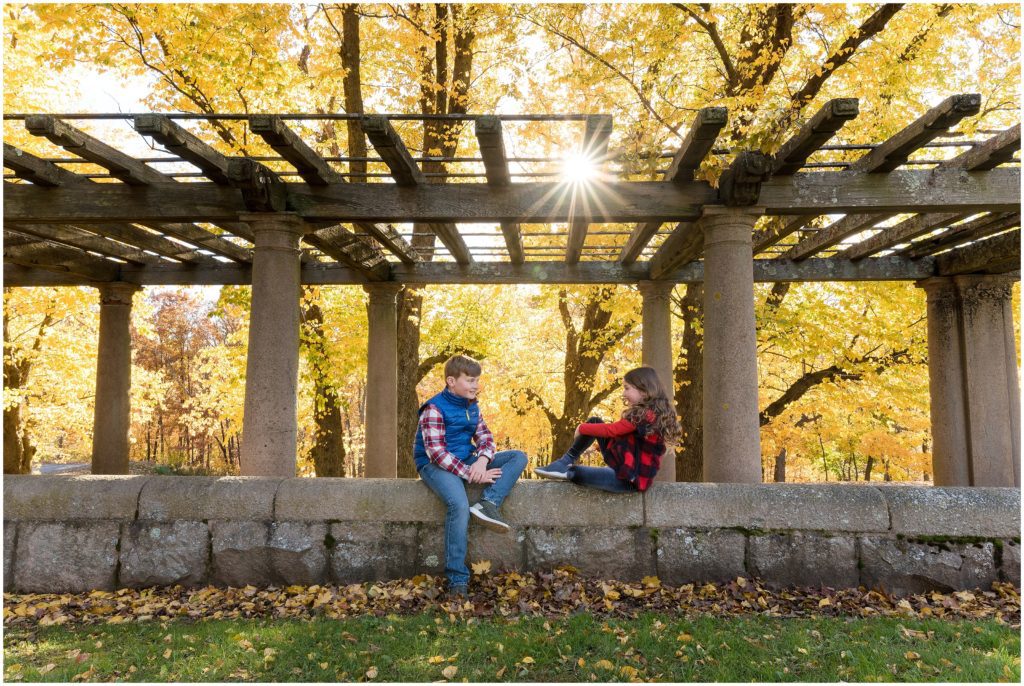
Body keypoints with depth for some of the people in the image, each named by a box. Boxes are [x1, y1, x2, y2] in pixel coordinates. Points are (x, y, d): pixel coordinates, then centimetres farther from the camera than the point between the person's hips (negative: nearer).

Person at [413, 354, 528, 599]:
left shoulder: (472, 407, 11)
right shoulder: (434, 409, -14)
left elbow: (485, 437, 5)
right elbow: (437, 453, -22)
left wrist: (483, 460, -19)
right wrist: (472, 474, -26)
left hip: (466, 461, 8)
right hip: (436, 466, -8)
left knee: (518, 457, -4)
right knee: (459, 505, -37)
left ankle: (488, 503, -25)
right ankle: (457, 579, -29)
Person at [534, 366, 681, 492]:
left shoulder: (645, 414, -21)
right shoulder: (649, 412, 8)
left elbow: (611, 430, -20)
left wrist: (581, 428, -6)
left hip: (630, 479, -10)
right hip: (625, 465, 10)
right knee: (594, 421, 3)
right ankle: (567, 461, 2)